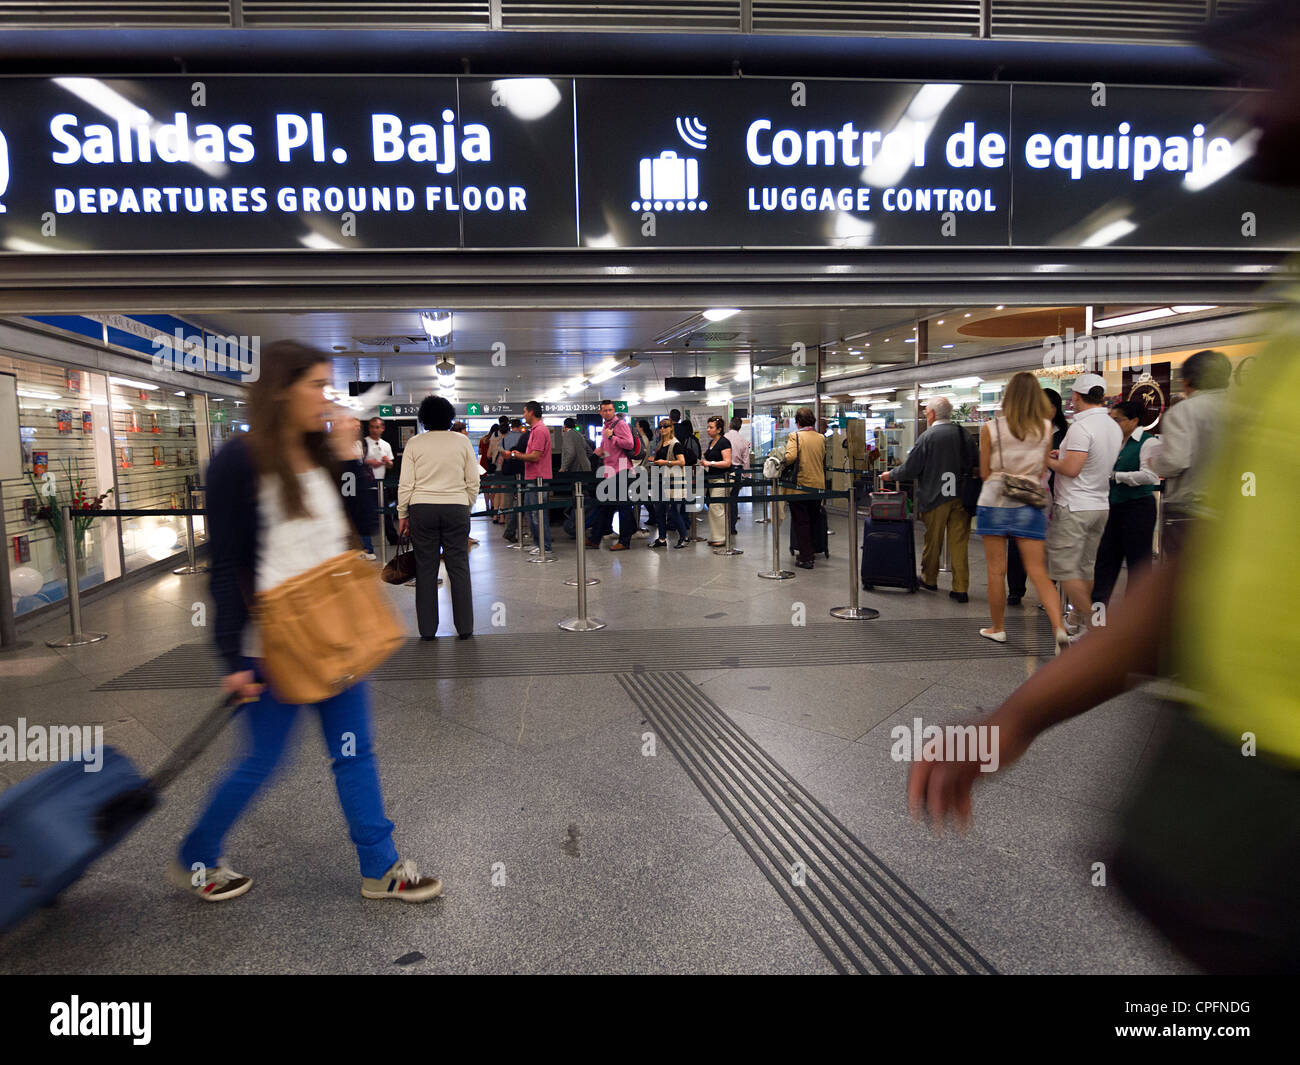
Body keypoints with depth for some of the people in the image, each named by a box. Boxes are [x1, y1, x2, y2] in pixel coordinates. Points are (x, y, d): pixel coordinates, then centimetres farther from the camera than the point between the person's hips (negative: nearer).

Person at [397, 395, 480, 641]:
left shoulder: (414, 443, 2)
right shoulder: (462, 441, 5)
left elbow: (405, 484, -1)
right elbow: (473, 483, 5)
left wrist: (402, 515, 8)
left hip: (422, 509, 0)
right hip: (456, 509, 0)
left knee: (425, 569, 5)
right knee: (459, 568, 5)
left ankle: (428, 630, 10)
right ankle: (465, 628, 8)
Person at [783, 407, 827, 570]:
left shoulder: (795, 436, -10)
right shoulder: (821, 438, 6)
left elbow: (790, 457, -25)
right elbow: (824, 461, 14)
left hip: (800, 485, -5)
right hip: (818, 486, 5)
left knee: (801, 522, 3)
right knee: (812, 521, 17)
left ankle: (806, 558, 3)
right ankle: (811, 552, 26)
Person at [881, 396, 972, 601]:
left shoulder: (927, 437, -11)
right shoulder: (963, 434, 1)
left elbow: (910, 469, -8)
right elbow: (971, 464, 7)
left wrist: (891, 475, 8)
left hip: (935, 497, -3)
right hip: (960, 496, 3)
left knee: (932, 542, 13)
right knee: (959, 543, 6)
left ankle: (929, 580, 29)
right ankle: (961, 588, 6)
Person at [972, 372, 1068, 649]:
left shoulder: (990, 428, -5)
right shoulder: (1046, 428, 1)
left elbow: (985, 472, 1)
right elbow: (1043, 470, 8)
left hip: (995, 502, -2)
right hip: (1030, 504, 2)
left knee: (996, 571, 8)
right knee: (1038, 572, 3)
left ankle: (998, 628, 19)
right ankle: (1059, 628, -12)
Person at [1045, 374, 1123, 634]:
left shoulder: (1081, 427, -17)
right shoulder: (1115, 427, 11)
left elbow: (1071, 469, -22)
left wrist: (1049, 461, -4)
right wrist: (1064, 455, 19)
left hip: (1073, 507, -9)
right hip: (1101, 505, 9)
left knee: (1065, 568, -4)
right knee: (1085, 568, 14)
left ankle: (1093, 621, -9)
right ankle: (1079, 621, 20)